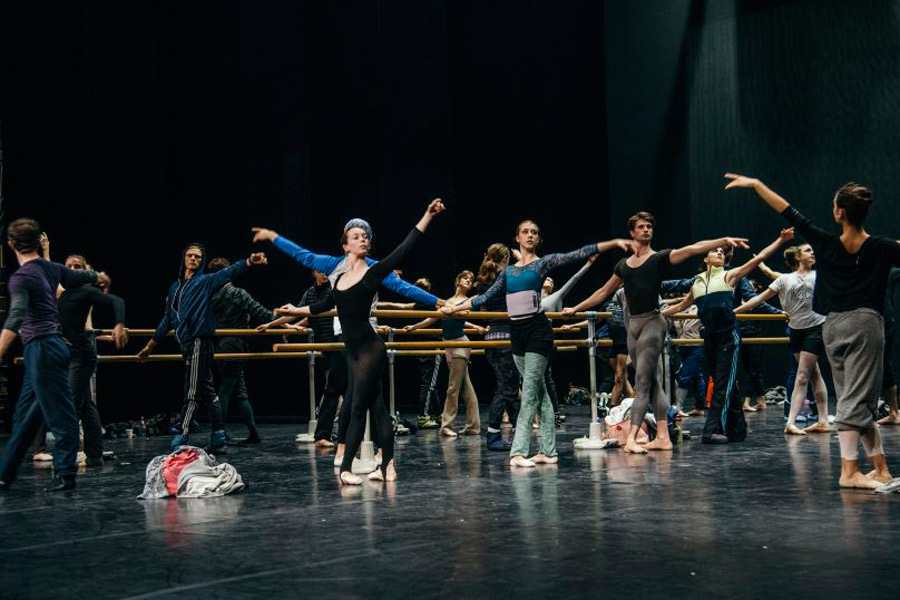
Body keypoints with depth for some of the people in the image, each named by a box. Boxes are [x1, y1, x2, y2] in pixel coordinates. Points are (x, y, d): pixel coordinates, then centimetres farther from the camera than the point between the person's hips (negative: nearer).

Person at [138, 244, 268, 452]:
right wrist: (150, 346, 31)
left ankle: (179, 441, -11)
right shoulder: (175, 288, 20)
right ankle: (219, 439, 11)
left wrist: (249, 262, -37)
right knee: (208, 392, 8)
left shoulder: (205, 281, 0)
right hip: (188, 345, 7)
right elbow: (167, 321, 27)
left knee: (192, 394, -9)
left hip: (200, 342, -7)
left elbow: (228, 272, -18)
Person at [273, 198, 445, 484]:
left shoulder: (374, 272, -5)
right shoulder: (340, 279, 12)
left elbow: (405, 247, -12)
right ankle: (387, 466, 12)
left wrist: (428, 216, -19)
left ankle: (345, 468, -1)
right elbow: (325, 305, 29)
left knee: (358, 407, -5)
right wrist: (296, 311, 41)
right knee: (375, 406, 8)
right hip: (353, 351, 6)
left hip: (371, 349, -6)